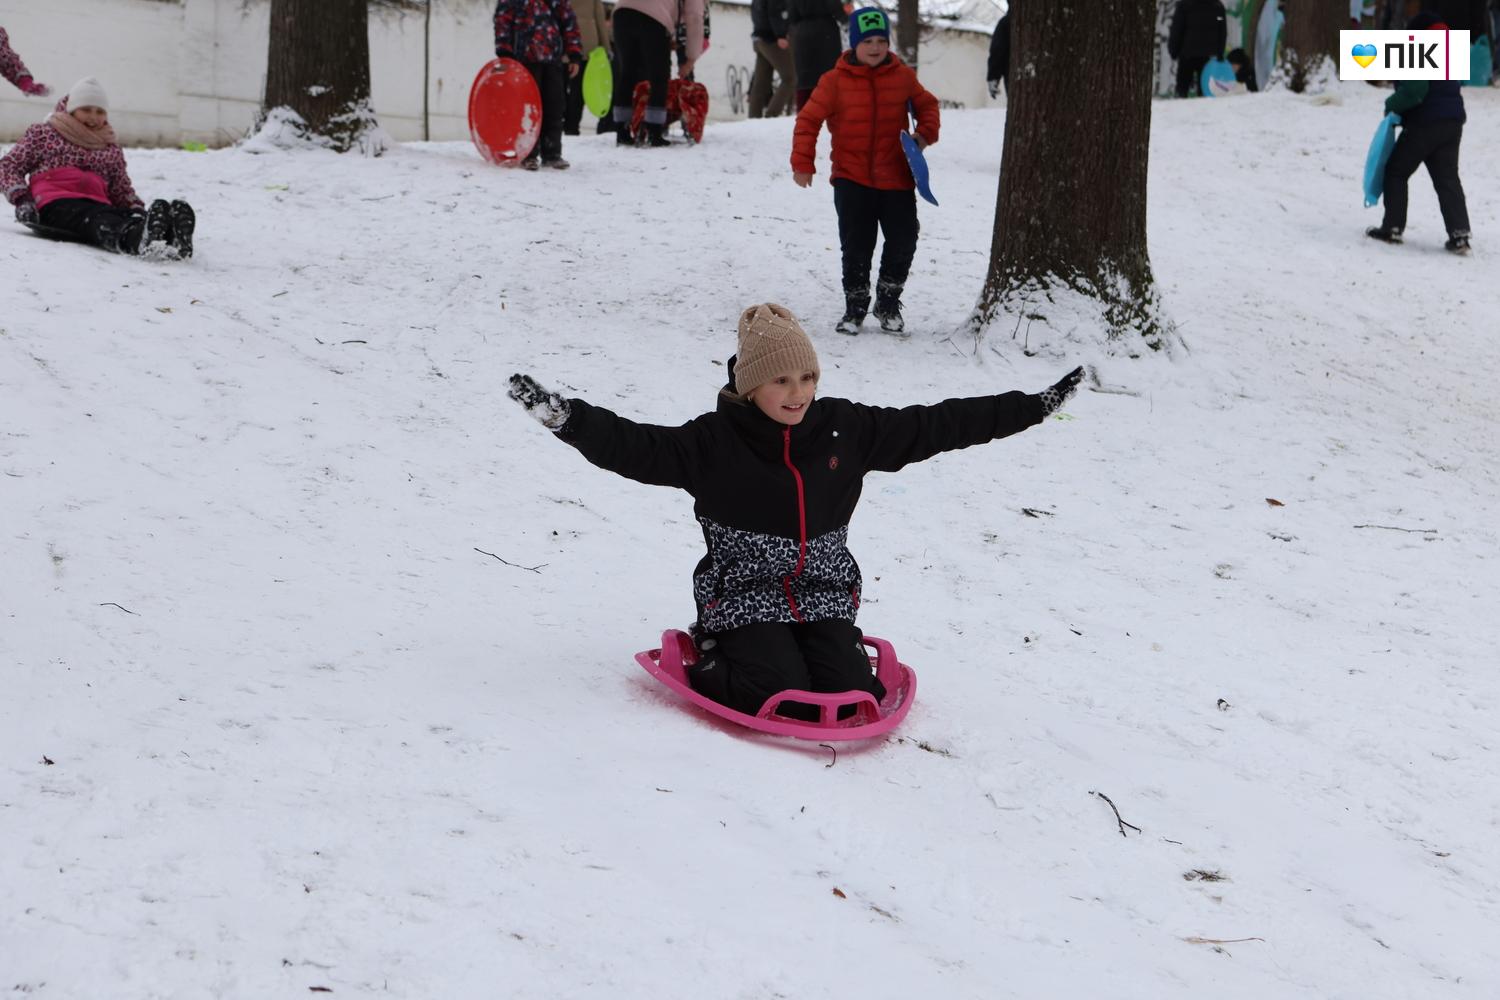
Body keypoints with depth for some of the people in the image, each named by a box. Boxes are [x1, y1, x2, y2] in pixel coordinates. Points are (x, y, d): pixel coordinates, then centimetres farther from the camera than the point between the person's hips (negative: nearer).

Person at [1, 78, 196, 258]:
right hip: (56, 203, -3)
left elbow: (122, 191, 31)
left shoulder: (112, 150, 31)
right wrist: (21, 197, -4)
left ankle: (172, 236, -67)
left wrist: (136, 208, 7)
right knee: (98, 220, -40)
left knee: (128, 218, -35)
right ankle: (138, 238, -73)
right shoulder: (43, 133, 22)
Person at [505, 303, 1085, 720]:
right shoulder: (714, 442, -10)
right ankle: (710, 659, 5)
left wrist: (1037, 406, 3)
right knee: (782, 697, -25)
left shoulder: (847, 429, 1)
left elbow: (936, 425, 3)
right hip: (746, 597, -3)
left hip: (824, 596, 3)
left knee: (855, 700, -18)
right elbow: (632, 447, -21)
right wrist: (564, 417, -40)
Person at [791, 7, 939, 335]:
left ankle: (888, 305, 24)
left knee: (903, 243, 4)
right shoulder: (835, 81, -7)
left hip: (897, 178, 2)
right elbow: (808, 120, -4)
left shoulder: (903, 76, 1)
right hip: (852, 179, -2)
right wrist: (802, 163, -9)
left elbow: (926, 105, 15)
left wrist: (925, 133, -4)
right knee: (856, 247, 2)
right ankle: (855, 308, 19)